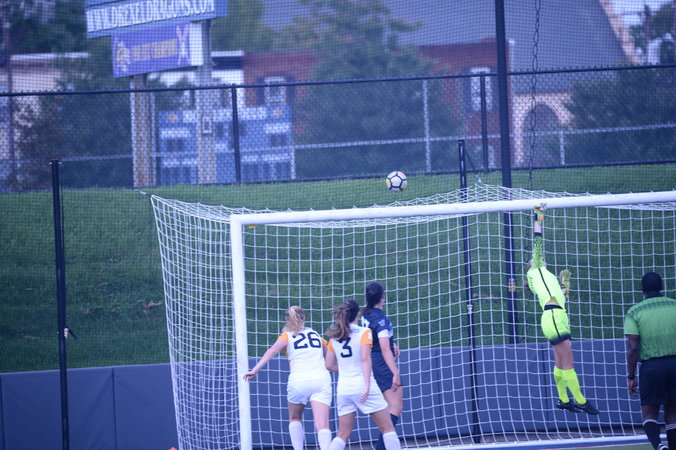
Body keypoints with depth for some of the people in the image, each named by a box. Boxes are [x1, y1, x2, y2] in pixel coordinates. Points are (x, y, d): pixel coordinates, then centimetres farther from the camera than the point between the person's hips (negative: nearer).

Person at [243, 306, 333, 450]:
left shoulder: (287, 335, 9)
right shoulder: (315, 334, 21)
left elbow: (273, 350, -10)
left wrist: (255, 370, -17)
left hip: (299, 382, -1)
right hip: (321, 381, 1)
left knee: (295, 418, 22)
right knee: (322, 425, -10)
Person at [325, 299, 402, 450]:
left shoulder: (334, 337, 9)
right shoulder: (364, 332, -5)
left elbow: (330, 365, 11)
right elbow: (365, 359, -17)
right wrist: (367, 385, -23)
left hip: (343, 389, 5)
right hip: (361, 386, -5)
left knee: (343, 434, 8)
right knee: (387, 428, 4)